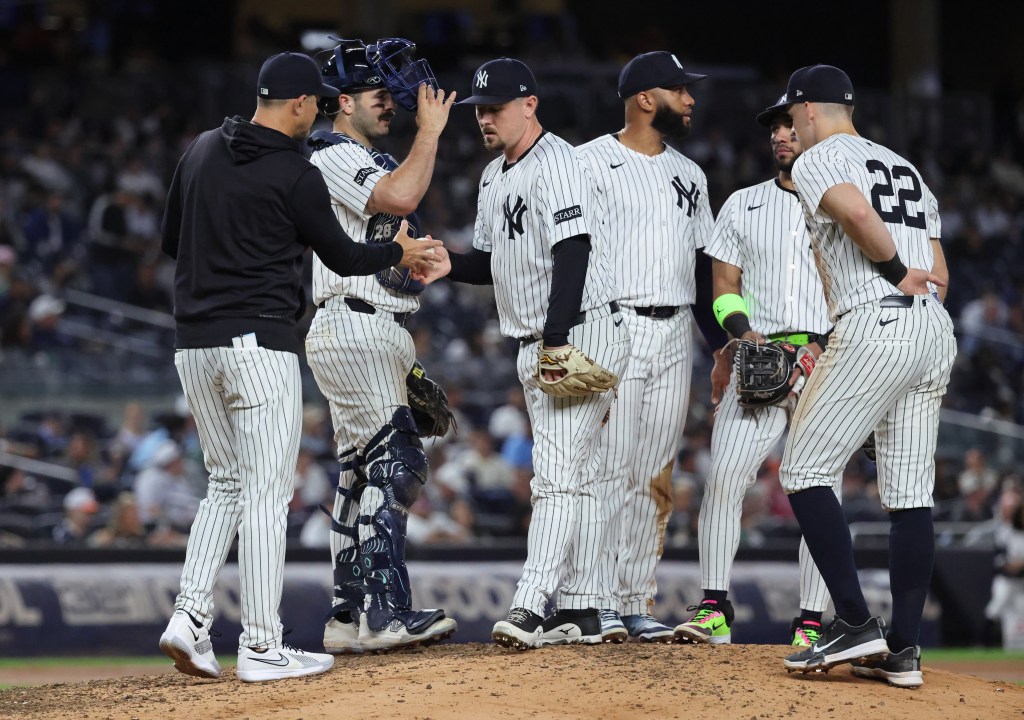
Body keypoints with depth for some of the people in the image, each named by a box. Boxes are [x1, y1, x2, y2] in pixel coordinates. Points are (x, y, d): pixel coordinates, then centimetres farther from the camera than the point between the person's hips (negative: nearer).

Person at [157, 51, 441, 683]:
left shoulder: (202, 151, 10)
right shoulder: (297, 176, -10)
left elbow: (172, 241, 17)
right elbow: (342, 256, 0)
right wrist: (399, 253, 18)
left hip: (194, 344, 7)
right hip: (260, 341, -7)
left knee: (228, 482, 17)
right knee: (266, 491, -3)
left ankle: (191, 616, 3)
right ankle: (261, 648, -2)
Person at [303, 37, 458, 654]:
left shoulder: (375, 160, 24)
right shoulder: (333, 156, -8)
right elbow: (400, 197, -28)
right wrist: (430, 131, -15)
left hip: (383, 336, 10)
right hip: (351, 329, -10)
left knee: (365, 472, 10)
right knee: (396, 462, -17)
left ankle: (350, 616, 12)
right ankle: (385, 612, -22)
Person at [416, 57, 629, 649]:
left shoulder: (557, 164, -14)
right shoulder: (495, 177, 16)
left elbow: (573, 255, -22)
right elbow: (494, 262, 22)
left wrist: (557, 341, -28)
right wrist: (451, 264, 1)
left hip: (582, 332, -10)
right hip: (539, 349, 10)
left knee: (557, 476, -15)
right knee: (576, 478, 11)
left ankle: (530, 608, -23)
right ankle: (580, 614, 13)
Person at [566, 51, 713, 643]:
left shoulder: (689, 174, 18)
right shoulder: (591, 162, -2)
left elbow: (708, 260, 20)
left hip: (675, 333, 6)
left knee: (656, 474, 5)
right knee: (607, 466, -10)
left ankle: (637, 602, 9)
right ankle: (592, 600, -7)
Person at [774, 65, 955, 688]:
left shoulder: (818, 160, 2)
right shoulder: (905, 168, 26)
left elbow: (855, 211, -20)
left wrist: (895, 272, -8)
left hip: (873, 326, -8)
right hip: (937, 331, 8)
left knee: (804, 472, -2)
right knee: (910, 494, 6)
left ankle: (857, 623, -11)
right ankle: (903, 650, 4)